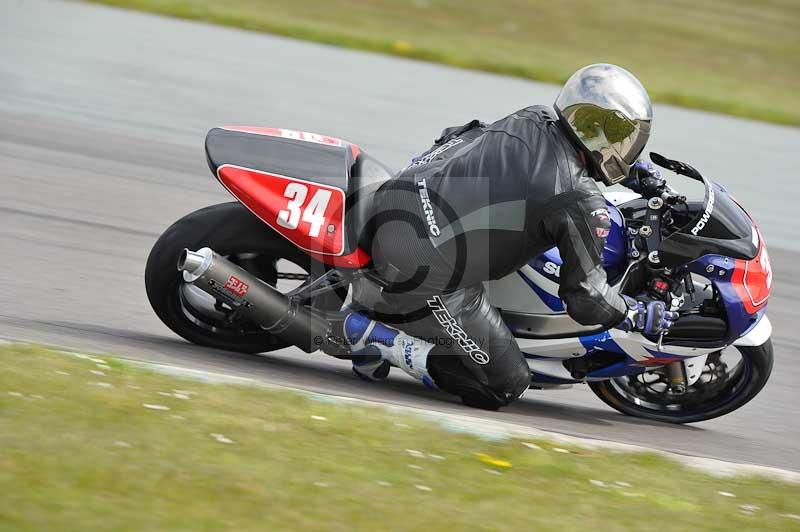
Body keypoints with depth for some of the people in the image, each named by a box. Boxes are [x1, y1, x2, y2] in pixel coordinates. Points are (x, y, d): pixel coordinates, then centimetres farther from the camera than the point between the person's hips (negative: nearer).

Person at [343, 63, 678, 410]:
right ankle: (378, 335, -1)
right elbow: (585, 298, -6)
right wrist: (642, 317, 12)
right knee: (505, 387, 6)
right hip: (430, 272, -8)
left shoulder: (534, 120, 7)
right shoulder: (582, 203, -12)